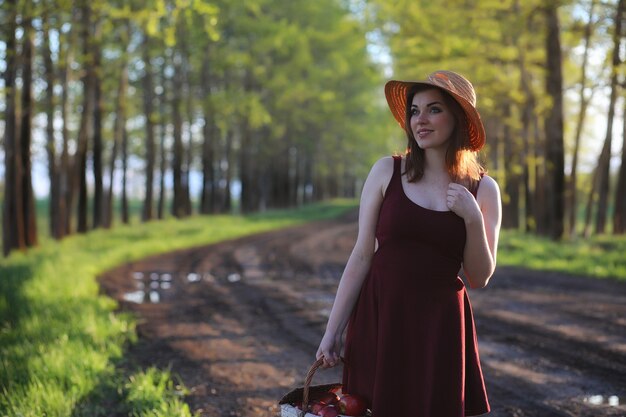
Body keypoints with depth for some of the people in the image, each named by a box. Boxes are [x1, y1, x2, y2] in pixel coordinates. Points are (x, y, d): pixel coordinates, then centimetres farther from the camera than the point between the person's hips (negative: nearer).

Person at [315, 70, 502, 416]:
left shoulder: (483, 189, 1)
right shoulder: (387, 171, -2)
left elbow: (479, 279, 2)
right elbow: (361, 256, -1)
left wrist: (473, 218, -13)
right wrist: (333, 330, -3)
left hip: (440, 325, 1)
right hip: (380, 315, 0)